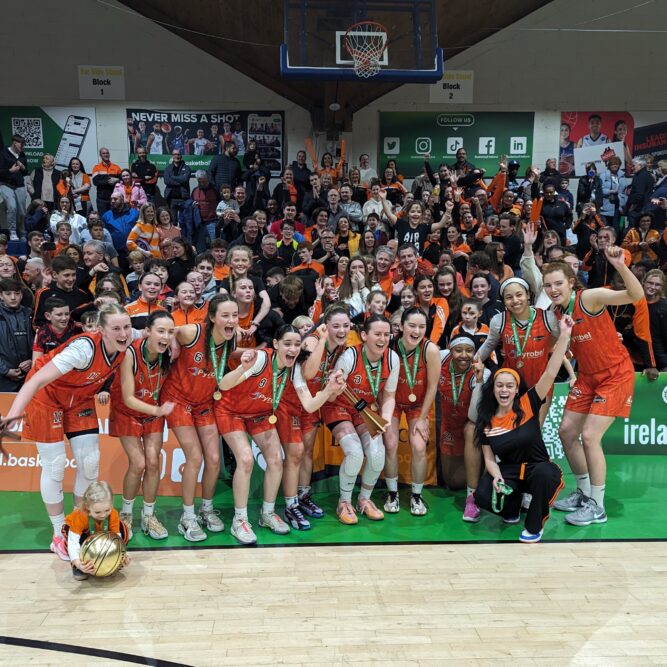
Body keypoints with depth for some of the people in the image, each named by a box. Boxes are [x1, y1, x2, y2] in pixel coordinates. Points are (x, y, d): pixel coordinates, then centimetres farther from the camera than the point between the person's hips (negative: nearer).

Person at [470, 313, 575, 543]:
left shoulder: (528, 405, -9)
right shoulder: (486, 420, -2)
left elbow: (550, 373, -19)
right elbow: (489, 458, 1)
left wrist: (564, 336, -27)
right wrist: (497, 477, -21)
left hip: (538, 469, -2)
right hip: (508, 471, 2)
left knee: (543, 472, -39)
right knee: (483, 496, -27)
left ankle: (534, 526, -11)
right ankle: (512, 508, 13)